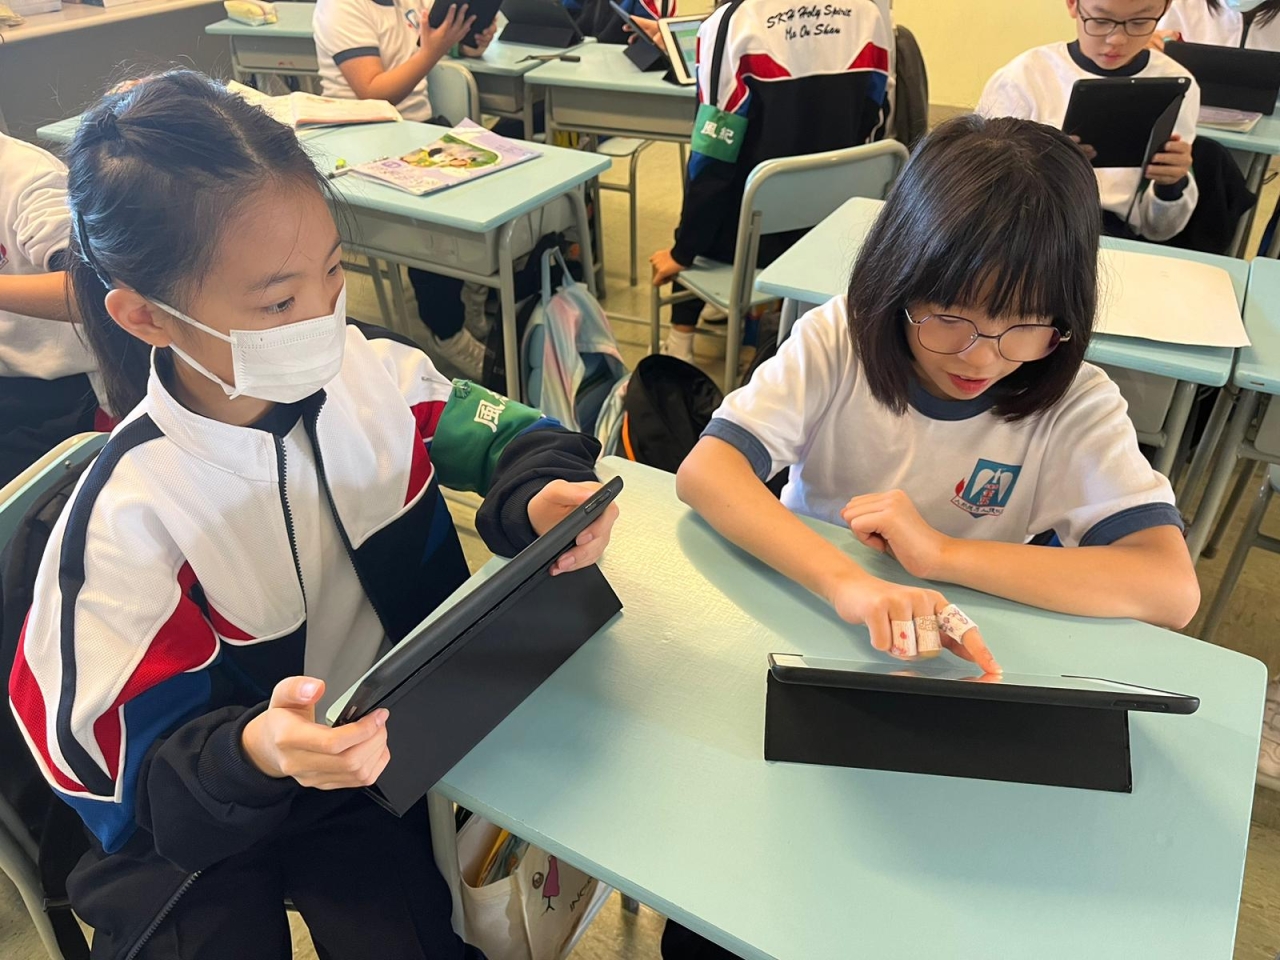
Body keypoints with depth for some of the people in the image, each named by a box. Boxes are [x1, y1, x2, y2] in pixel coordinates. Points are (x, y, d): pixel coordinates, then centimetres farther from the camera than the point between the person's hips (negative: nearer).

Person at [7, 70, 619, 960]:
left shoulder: (368, 373, -13)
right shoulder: (130, 517, -24)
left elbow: (492, 429, 4)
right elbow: (140, 775, -16)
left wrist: (540, 490, -19)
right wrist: (258, 753, -38)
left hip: (395, 736, 3)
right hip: (201, 820, -2)